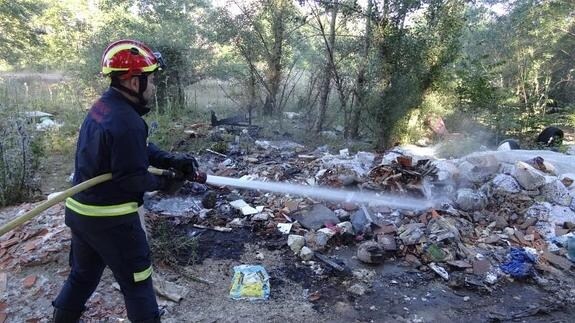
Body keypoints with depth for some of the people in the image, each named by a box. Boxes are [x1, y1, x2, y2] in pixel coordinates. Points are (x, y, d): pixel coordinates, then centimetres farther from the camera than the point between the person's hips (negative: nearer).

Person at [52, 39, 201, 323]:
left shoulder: (103, 105, 3)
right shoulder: (127, 123, -26)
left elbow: (139, 149, 7)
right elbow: (132, 180, -22)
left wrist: (172, 160, -5)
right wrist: (165, 183, -6)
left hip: (80, 211, 9)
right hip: (112, 219, -9)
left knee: (82, 275, 27)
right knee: (137, 285, 9)